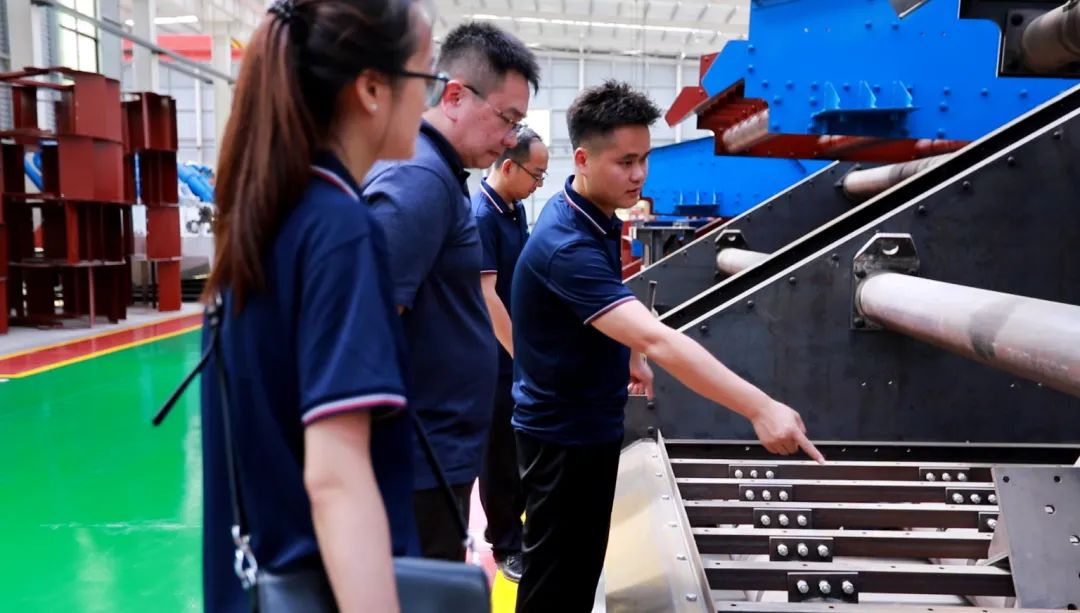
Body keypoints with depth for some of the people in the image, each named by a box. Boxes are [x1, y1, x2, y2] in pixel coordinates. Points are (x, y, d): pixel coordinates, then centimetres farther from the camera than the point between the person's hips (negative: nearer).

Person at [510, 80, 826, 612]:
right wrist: (759, 408, -47)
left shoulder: (596, 216, 0)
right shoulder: (567, 244, -32)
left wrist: (628, 357, 20)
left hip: (593, 422, 9)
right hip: (562, 432, -9)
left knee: (584, 563, 23)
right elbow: (655, 338, -42)